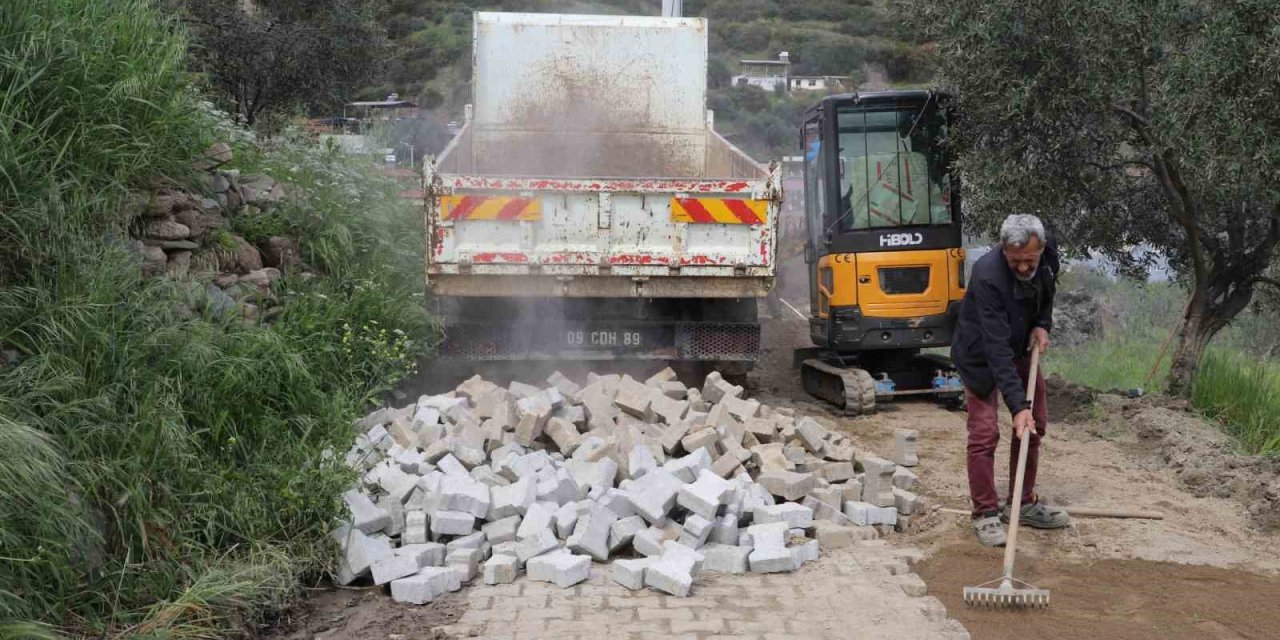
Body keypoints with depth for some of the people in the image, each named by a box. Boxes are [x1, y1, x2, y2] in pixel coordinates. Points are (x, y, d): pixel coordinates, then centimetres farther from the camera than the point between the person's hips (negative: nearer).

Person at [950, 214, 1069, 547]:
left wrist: (1043, 324, -9)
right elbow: (997, 349, -40)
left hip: (1020, 348, 7)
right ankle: (985, 513, 1)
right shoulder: (988, 276, -37)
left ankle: (1023, 504, 23)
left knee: (1035, 425, 10)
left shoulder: (1046, 259, -17)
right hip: (980, 354, -7)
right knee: (984, 432, -12)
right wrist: (1018, 404, -43)